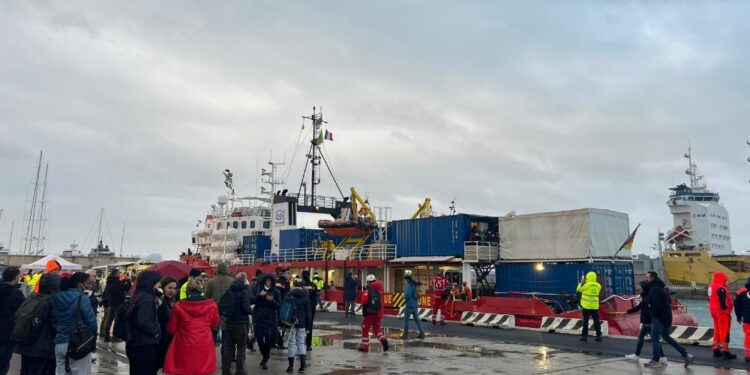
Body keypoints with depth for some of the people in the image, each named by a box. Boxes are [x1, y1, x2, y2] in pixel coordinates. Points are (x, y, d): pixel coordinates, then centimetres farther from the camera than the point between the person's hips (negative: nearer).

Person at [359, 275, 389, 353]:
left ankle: (365, 346, 14)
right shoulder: (379, 290, 5)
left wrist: (364, 313, -6)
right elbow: (382, 303, 8)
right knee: (376, 329, 16)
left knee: (365, 329, 9)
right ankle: (383, 340, -7)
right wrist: (381, 313, 14)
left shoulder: (367, 290, -10)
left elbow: (364, 302, -17)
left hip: (370, 313, -5)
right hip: (378, 313, 5)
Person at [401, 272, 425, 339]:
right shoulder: (415, 285, 9)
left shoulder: (408, 285, -15)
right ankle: (422, 333, 11)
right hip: (415, 305, 7)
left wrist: (404, 296, -6)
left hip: (410, 305, -7)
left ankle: (405, 334, 8)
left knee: (406, 319, 5)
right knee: (417, 319, 13)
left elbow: (407, 295, -25)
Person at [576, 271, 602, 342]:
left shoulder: (586, 285, -11)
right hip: (595, 306, 4)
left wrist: (581, 282, 14)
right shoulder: (598, 285, 2)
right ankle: (599, 336, 9)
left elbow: (578, 289, 1)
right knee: (596, 321, 8)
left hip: (586, 306, -4)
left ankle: (585, 335, 2)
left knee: (585, 321, 2)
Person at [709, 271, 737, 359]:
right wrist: (726, 311, -18)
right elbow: (723, 301, -24)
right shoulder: (721, 288, -20)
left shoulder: (711, 286, 11)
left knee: (717, 330, 16)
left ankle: (716, 350, 21)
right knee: (724, 332, -3)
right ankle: (725, 351, 0)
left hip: (714, 310, 9)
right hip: (722, 312, -9)